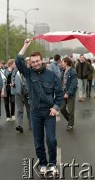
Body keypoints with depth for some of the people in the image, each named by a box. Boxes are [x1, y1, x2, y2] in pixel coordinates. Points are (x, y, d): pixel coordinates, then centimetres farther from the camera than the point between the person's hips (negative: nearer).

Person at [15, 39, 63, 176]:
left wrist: (56, 107, -9)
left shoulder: (51, 75, -4)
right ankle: (43, 163, 24)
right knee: (38, 141, 8)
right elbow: (18, 62, -14)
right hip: (35, 112, 2)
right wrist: (26, 46, -15)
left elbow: (59, 92, -1)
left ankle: (52, 163, 17)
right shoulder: (29, 73, 0)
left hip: (49, 112, -2)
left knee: (51, 139, -2)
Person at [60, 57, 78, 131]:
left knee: (70, 111, 4)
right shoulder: (64, 71, 6)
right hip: (63, 93, 7)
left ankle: (70, 124, 20)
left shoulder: (73, 72, -16)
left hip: (70, 94, -7)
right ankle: (70, 120, 31)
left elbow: (73, 84, -21)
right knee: (62, 108, 10)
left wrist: (68, 93, -23)